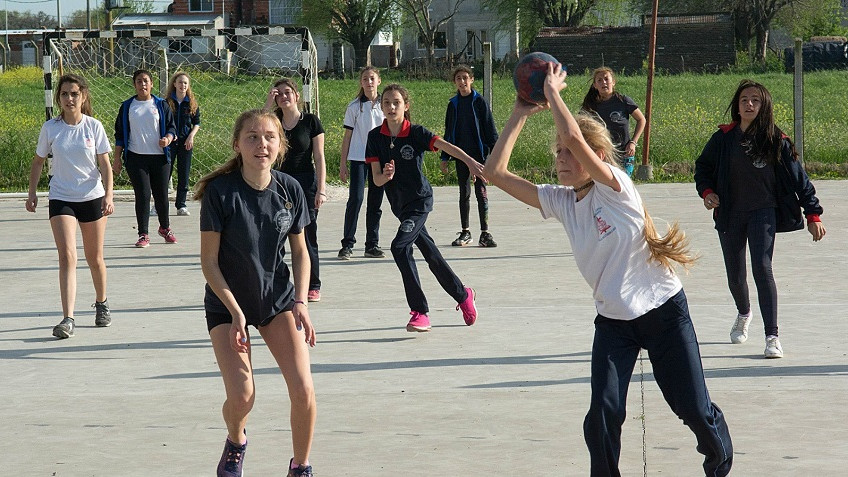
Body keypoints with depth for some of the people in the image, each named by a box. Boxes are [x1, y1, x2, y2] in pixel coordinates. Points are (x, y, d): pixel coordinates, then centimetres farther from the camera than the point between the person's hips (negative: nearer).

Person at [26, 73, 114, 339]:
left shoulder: (94, 127, -3)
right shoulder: (50, 128, -2)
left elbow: (105, 164, -1)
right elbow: (38, 161, 10)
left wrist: (108, 195, -12)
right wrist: (32, 192, 3)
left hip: (93, 198, 1)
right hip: (61, 199, 0)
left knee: (95, 258, 11)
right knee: (67, 257, -15)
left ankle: (101, 304, 37)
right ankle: (67, 319, -20)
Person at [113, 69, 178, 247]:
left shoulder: (161, 105, 7)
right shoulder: (127, 107, 8)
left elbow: (171, 127, 8)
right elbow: (120, 134, 11)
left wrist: (167, 139, -14)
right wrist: (117, 158, 7)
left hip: (160, 157, 1)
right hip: (136, 158, -1)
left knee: (161, 194, 7)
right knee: (142, 195, -7)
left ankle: (165, 228, 30)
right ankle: (143, 235, -1)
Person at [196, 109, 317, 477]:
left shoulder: (289, 190, -7)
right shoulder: (220, 192, -18)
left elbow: (300, 252, 4)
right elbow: (209, 260, -13)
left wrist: (300, 303, -8)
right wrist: (235, 312, -18)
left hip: (278, 299, 3)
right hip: (227, 302, -2)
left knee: (303, 390, -14)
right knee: (241, 396, -14)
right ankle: (235, 443, 22)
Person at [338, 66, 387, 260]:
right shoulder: (355, 106, 1)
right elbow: (348, 135, 3)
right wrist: (343, 164, 0)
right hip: (358, 158, -3)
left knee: (375, 202, 6)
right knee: (355, 199, -11)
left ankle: (372, 245, 12)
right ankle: (347, 245, -7)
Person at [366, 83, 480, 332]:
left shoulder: (416, 133, -13)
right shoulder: (376, 137, -3)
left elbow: (446, 146, -27)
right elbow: (377, 179, -4)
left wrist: (470, 162, -43)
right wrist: (386, 175, -28)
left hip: (420, 200, -5)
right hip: (399, 204, 5)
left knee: (399, 247, -23)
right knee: (431, 255, 15)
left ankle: (420, 313, -19)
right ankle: (463, 295, 36)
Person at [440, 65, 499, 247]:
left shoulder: (479, 101, -2)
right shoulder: (453, 104, 8)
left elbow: (490, 128, -2)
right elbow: (448, 132, 13)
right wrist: (445, 158, 11)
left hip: (479, 153, -3)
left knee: (481, 192, -3)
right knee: (464, 193, 8)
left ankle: (485, 233, 1)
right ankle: (465, 233, 14)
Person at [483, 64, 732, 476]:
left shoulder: (616, 187, -15)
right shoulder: (558, 201, 0)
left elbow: (574, 136, -33)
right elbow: (495, 172, -4)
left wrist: (553, 92, -20)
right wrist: (520, 115, -5)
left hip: (664, 312, -4)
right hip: (613, 322, 4)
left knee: (694, 409, 4)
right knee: (603, 415, -15)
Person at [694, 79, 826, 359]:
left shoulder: (776, 141, -6)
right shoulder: (724, 137, -3)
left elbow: (798, 177, 0)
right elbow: (703, 166, 11)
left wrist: (813, 215, -2)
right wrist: (706, 191, -8)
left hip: (763, 212, -2)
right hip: (729, 214, 2)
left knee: (762, 268, -19)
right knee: (734, 274, 12)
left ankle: (772, 337, -16)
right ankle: (743, 314, 47)